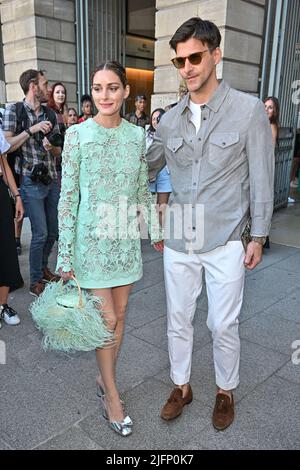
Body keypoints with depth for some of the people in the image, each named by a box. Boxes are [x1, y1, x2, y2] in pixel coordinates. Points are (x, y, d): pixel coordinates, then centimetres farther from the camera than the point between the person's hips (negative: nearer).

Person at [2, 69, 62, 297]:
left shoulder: (50, 114, 10)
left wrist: (51, 147, -9)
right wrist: (31, 130, -17)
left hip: (52, 179, 5)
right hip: (31, 182, -5)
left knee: (54, 231, 12)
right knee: (40, 233, -4)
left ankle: (43, 268, 35)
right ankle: (36, 281, 14)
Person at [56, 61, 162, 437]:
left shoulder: (136, 134, 2)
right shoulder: (78, 134, -9)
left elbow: (143, 189, 10)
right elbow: (67, 196, -9)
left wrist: (156, 230, 13)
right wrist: (65, 254, -10)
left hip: (126, 238, 4)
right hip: (92, 238, -4)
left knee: (119, 315, 13)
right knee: (106, 319, 2)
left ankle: (105, 378, 35)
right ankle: (111, 396, 23)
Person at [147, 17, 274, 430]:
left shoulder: (248, 110, -7)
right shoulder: (170, 119, 4)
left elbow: (262, 178, -4)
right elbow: (144, 170, 15)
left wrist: (258, 236, -3)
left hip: (225, 241, -3)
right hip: (177, 240, 4)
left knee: (223, 324, 9)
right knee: (178, 318, 15)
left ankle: (226, 391, 36)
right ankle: (181, 386, 37)